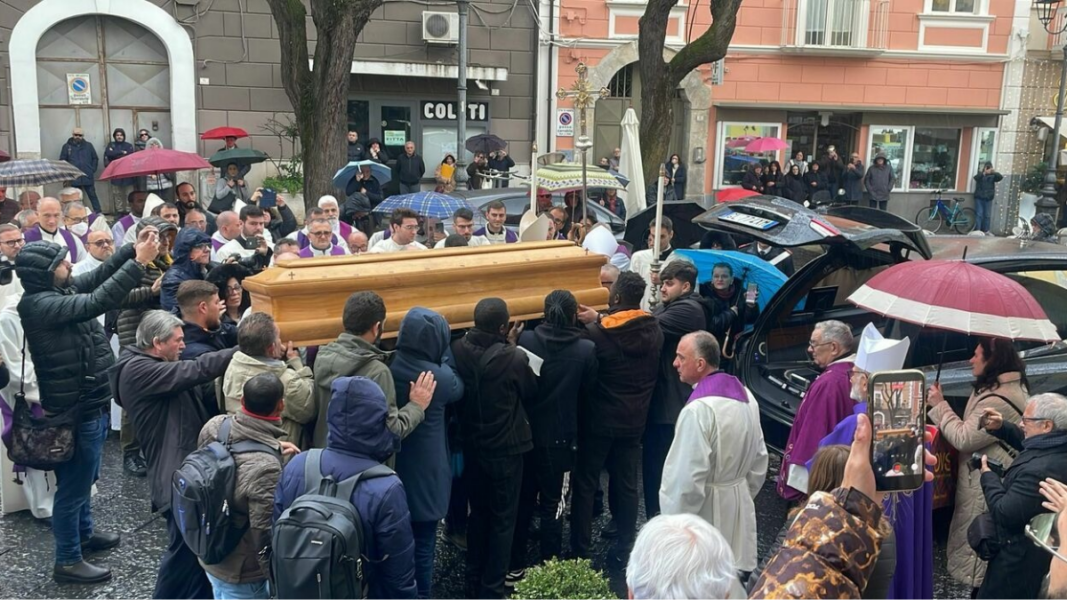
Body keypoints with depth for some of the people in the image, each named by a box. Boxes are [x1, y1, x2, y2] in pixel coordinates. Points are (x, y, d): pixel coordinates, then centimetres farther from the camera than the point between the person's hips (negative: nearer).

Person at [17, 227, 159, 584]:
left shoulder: (58, 291, 2)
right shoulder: (41, 304, -25)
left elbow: (98, 277, 12)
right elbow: (99, 301, -35)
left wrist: (132, 250, 0)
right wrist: (139, 263, -33)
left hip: (86, 402, 10)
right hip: (76, 409, -10)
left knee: (83, 478, 26)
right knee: (74, 484, 4)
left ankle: (84, 533, 45)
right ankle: (67, 561, 18)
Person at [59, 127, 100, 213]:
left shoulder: (88, 145, 7)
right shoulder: (67, 146, 4)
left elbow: (95, 158, 11)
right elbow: (62, 161, 5)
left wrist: (92, 170, 1)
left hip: (88, 177, 0)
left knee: (92, 195, 1)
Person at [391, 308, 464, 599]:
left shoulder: (386, 368, -9)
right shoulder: (440, 377, -20)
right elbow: (458, 389, 4)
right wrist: (442, 351, 5)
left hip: (392, 472, 5)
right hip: (425, 475, -5)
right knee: (422, 546, 10)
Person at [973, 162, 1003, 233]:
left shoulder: (992, 176, 5)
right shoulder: (980, 174, 1)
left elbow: (1001, 178, -10)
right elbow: (976, 178, -19)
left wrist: (994, 172, -26)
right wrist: (984, 173, -35)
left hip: (988, 198, 2)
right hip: (979, 198, -2)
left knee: (987, 215, 6)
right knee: (979, 214, -4)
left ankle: (986, 230, 11)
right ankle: (977, 230, -3)